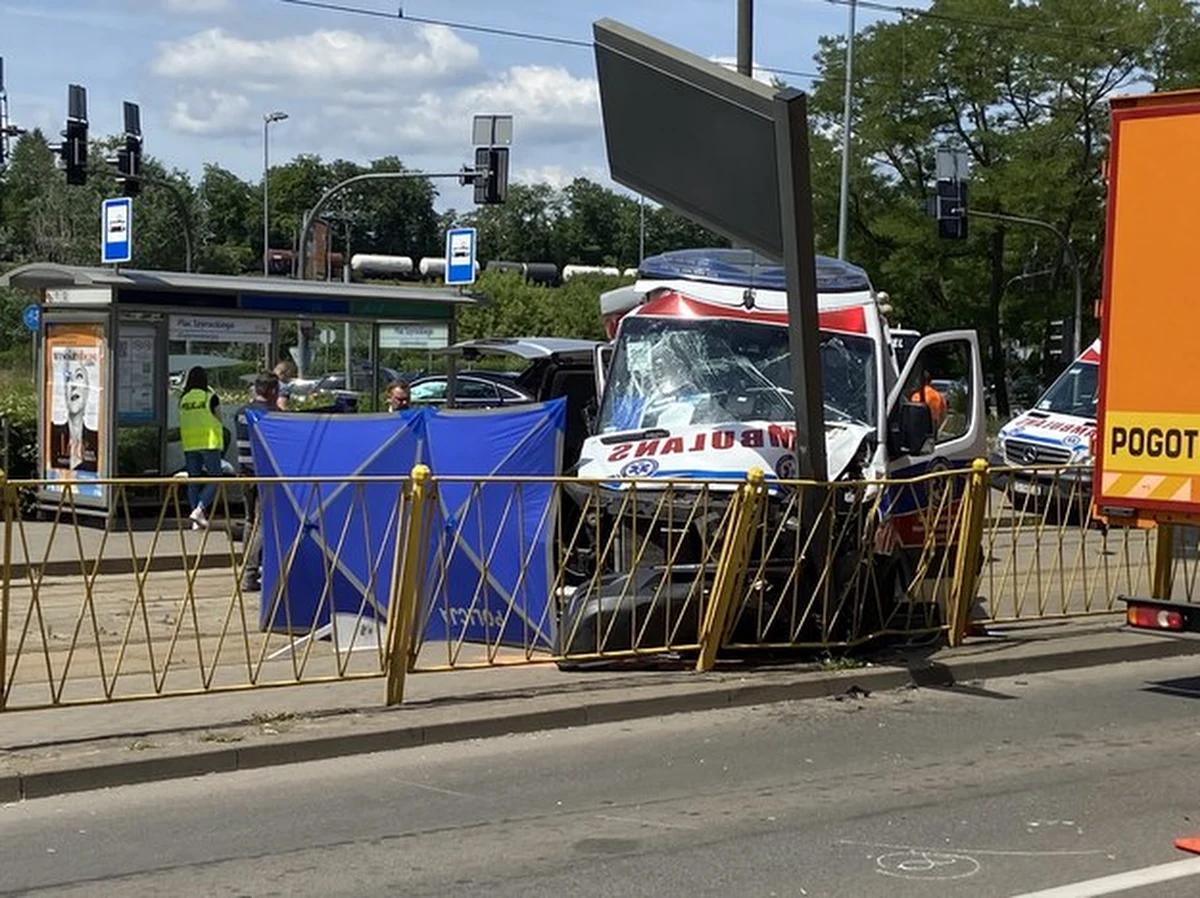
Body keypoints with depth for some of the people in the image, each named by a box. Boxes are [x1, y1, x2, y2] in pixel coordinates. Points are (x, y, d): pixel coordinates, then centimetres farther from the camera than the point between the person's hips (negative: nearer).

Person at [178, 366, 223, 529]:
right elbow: (219, 419, 3)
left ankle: (196, 521, 6)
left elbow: (182, 422, 11)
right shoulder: (211, 397, -5)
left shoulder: (183, 399, 6)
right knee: (214, 479, 1)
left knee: (193, 480, 8)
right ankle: (199, 509, -17)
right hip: (209, 442, -4)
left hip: (189, 443, 4)